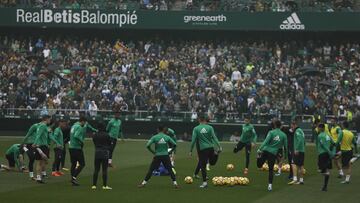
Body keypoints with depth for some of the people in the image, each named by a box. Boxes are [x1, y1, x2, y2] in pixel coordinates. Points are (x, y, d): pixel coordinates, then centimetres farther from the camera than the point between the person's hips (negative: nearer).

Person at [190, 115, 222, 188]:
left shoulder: (196, 129, -3)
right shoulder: (209, 127, 1)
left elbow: (193, 140, -5)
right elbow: (214, 138, -3)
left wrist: (191, 151, 0)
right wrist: (219, 147, -1)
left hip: (202, 149, -2)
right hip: (211, 148, 2)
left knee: (203, 166, 4)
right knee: (212, 162, 27)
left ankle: (205, 182, 1)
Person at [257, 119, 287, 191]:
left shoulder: (271, 132, -3)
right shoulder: (283, 135, 4)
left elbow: (266, 141, -13)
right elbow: (285, 146, 10)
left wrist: (260, 149, -12)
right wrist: (285, 155, 22)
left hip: (266, 150, -2)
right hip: (273, 153, 2)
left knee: (259, 165, 15)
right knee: (271, 169, 9)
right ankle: (270, 185, 5)